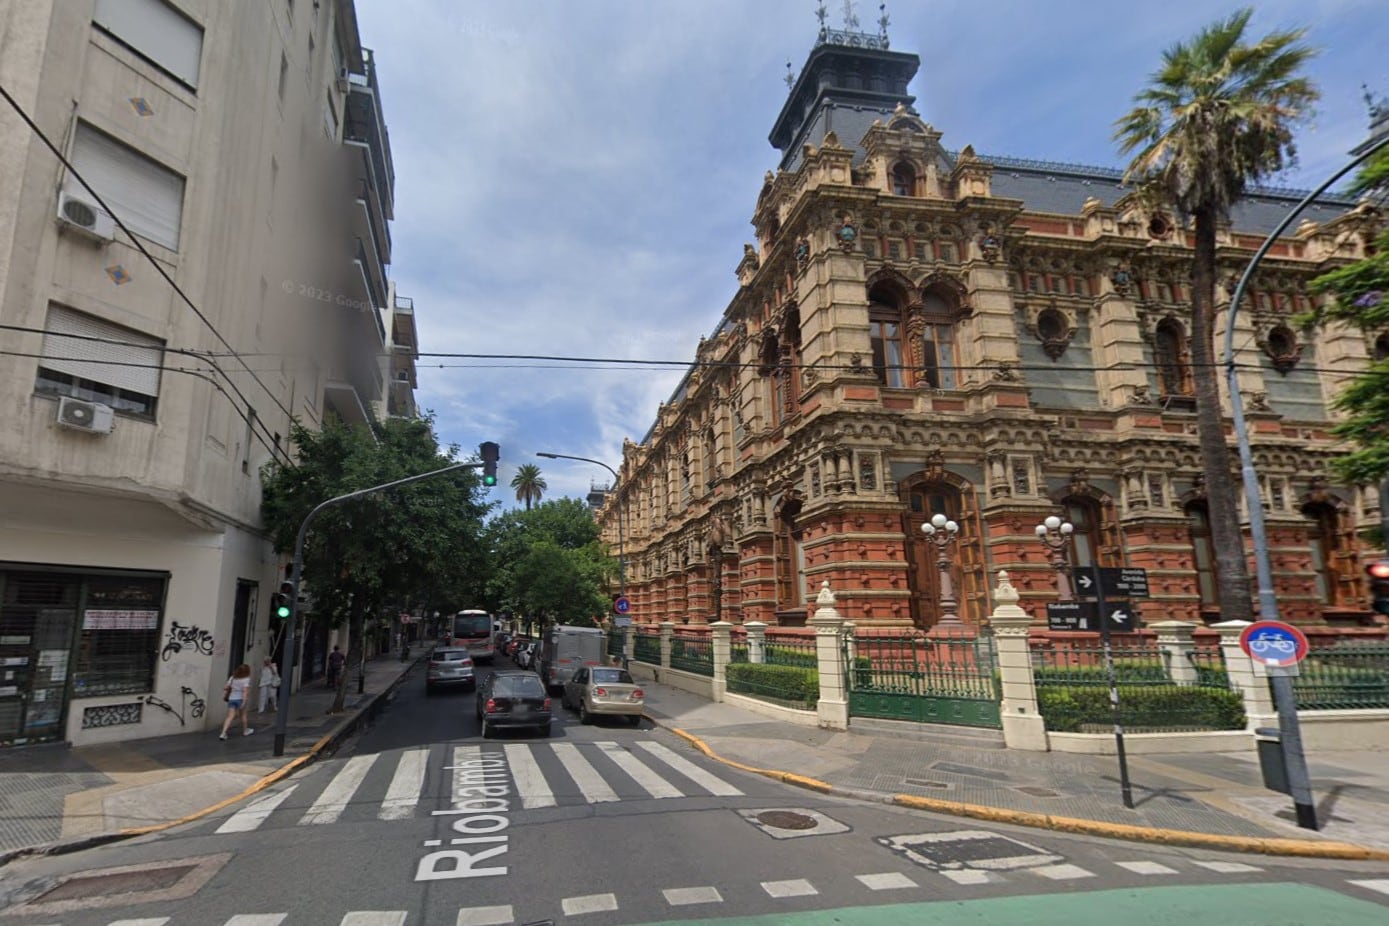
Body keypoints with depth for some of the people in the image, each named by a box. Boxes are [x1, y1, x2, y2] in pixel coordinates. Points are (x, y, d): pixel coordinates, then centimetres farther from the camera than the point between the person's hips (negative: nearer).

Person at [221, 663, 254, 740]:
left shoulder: (232, 678, 8)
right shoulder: (246, 679, -9)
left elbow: (226, 688, 6)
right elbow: (244, 691, -17)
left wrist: (224, 696, 18)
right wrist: (244, 702, -19)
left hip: (231, 699, 4)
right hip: (240, 699, -4)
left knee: (230, 717, 0)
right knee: (243, 715, 15)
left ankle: (223, 733, -15)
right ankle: (245, 731, 31)